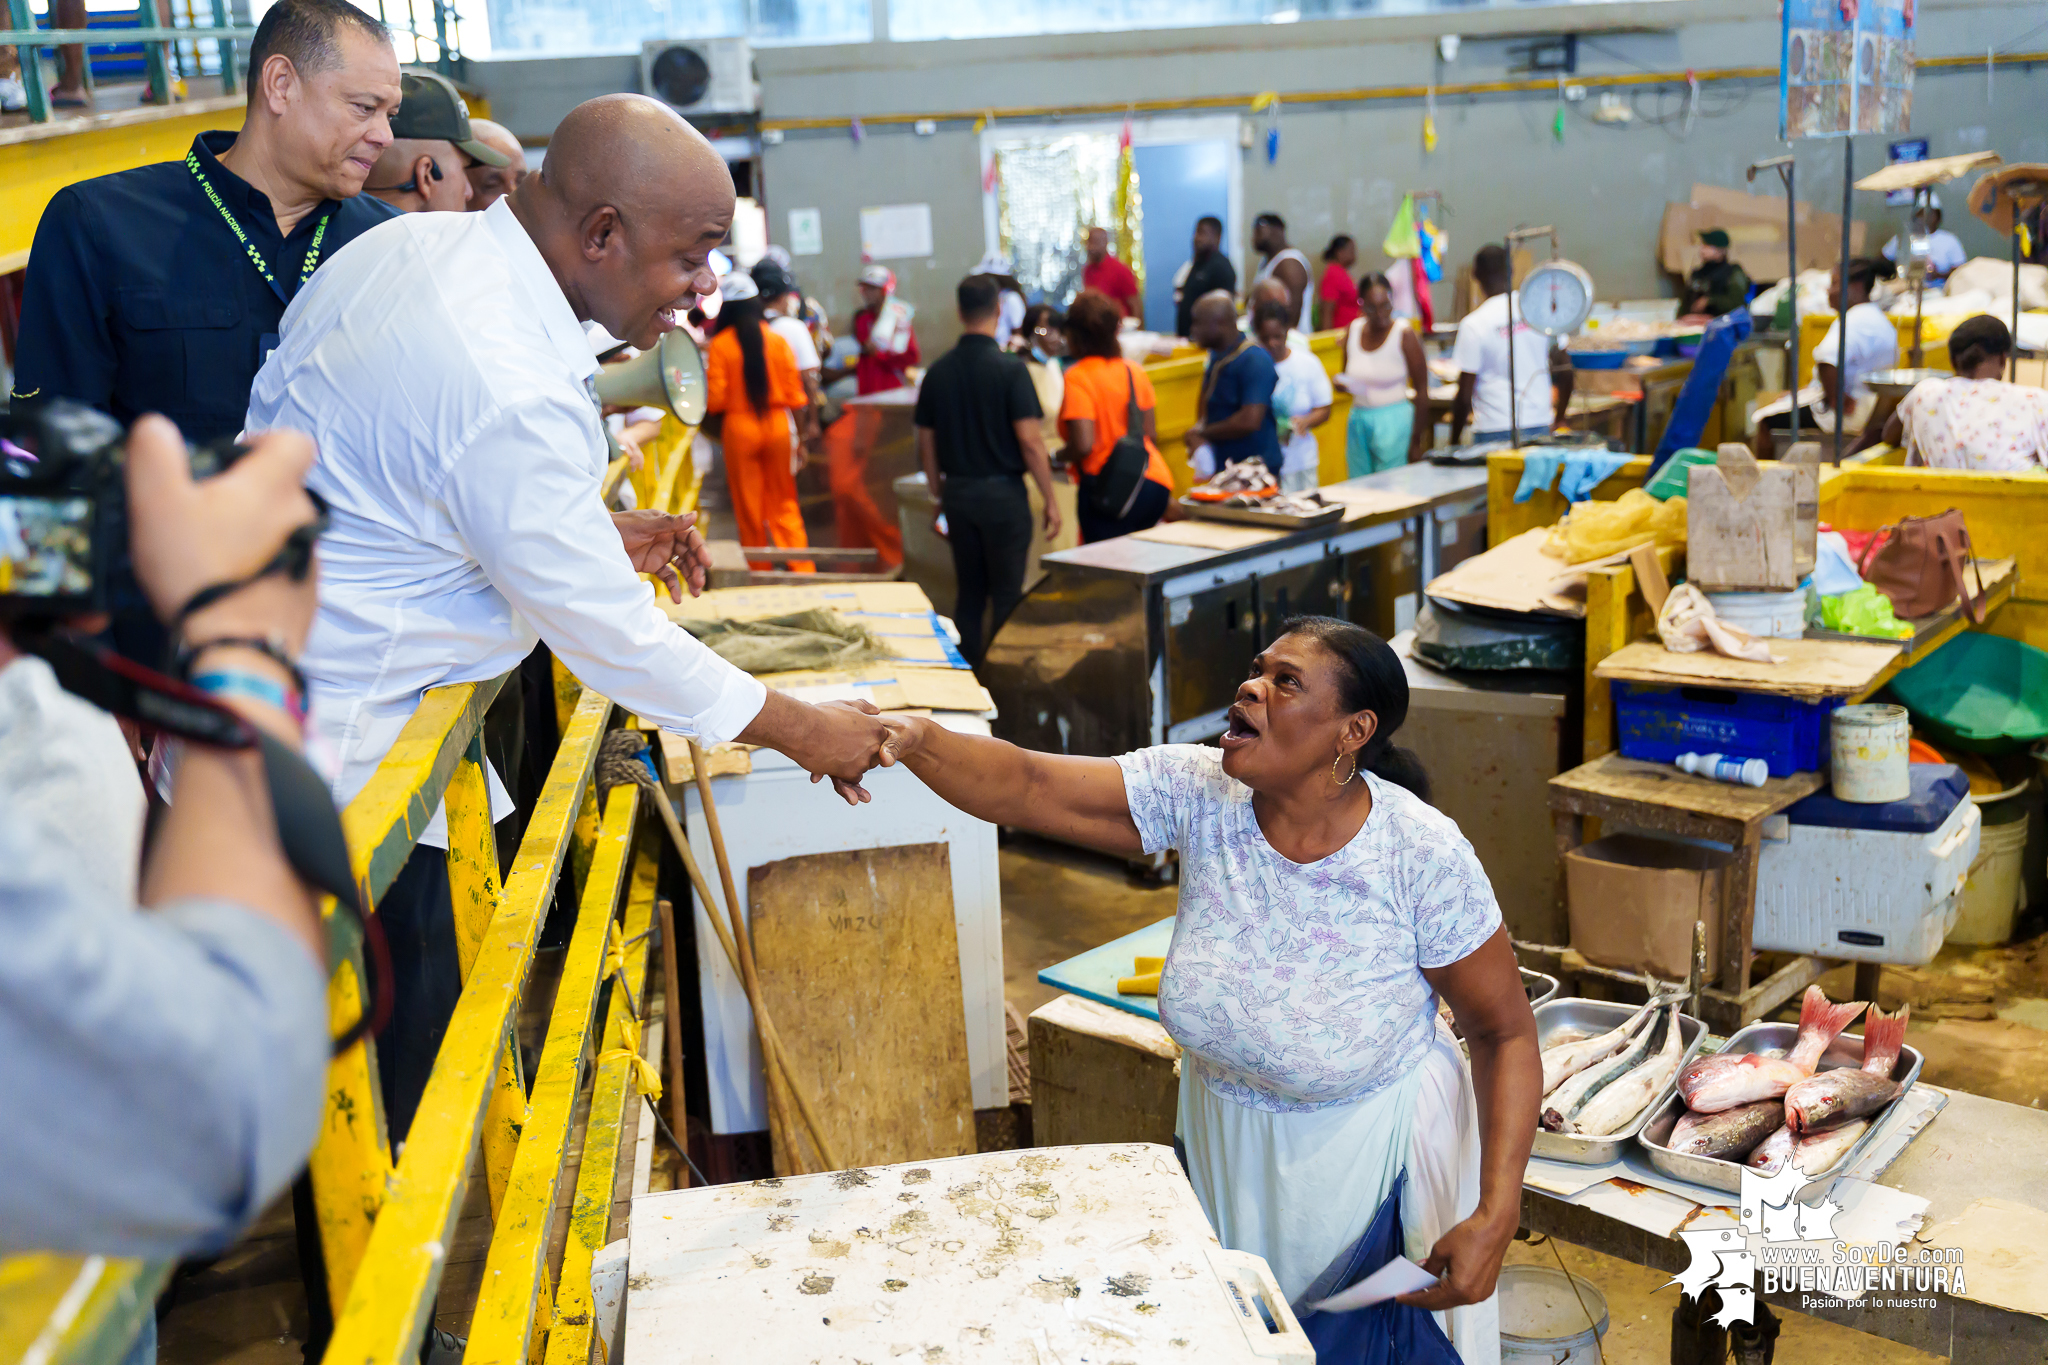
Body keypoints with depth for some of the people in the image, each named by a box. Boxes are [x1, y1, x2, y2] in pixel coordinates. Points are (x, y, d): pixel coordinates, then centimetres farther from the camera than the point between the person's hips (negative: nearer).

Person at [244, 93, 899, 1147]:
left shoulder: (418, 242, 1)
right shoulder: (513, 390, -29)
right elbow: (612, 639, -21)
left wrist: (598, 530, 11)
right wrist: (806, 731, -8)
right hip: (334, 762, -10)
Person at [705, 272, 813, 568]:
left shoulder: (719, 344, -7)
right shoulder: (777, 341, 0)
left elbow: (715, 399, -8)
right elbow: (794, 393, 1)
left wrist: (717, 431, 10)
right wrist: (798, 437, 8)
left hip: (739, 427, -2)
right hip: (777, 424, 2)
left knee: (749, 509, 9)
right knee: (785, 504, 11)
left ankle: (760, 572, 15)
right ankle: (803, 569, 2)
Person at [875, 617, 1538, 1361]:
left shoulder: (1425, 859, -25)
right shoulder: (1198, 794, -17)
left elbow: (1507, 1034, -15)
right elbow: (1025, 787, -24)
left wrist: (1496, 1217, -23)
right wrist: (916, 738, -43)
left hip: (1371, 1163, -3)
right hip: (1222, 1152, 4)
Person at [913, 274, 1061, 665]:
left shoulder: (938, 371, 3)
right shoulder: (1010, 368, -12)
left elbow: (926, 444, 8)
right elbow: (1029, 441, -15)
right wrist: (1050, 500, -7)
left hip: (957, 491, 5)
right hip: (1002, 493, -5)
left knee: (969, 594, 13)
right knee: (1007, 597, 2)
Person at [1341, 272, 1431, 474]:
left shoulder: (1404, 334, -7)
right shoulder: (1353, 331, 6)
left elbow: (1422, 390, -5)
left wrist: (1417, 440, -8)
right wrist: (1342, 384, -6)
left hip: (1393, 419, -5)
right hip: (1358, 420, 5)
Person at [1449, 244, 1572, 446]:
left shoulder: (1473, 325, -8)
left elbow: (1464, 395, -8)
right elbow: (1565, 371, 9)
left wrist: (1454, 442, 4)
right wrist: (1558, 420, 22)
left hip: (1494, 432, -4)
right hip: (1540, 427, 4)